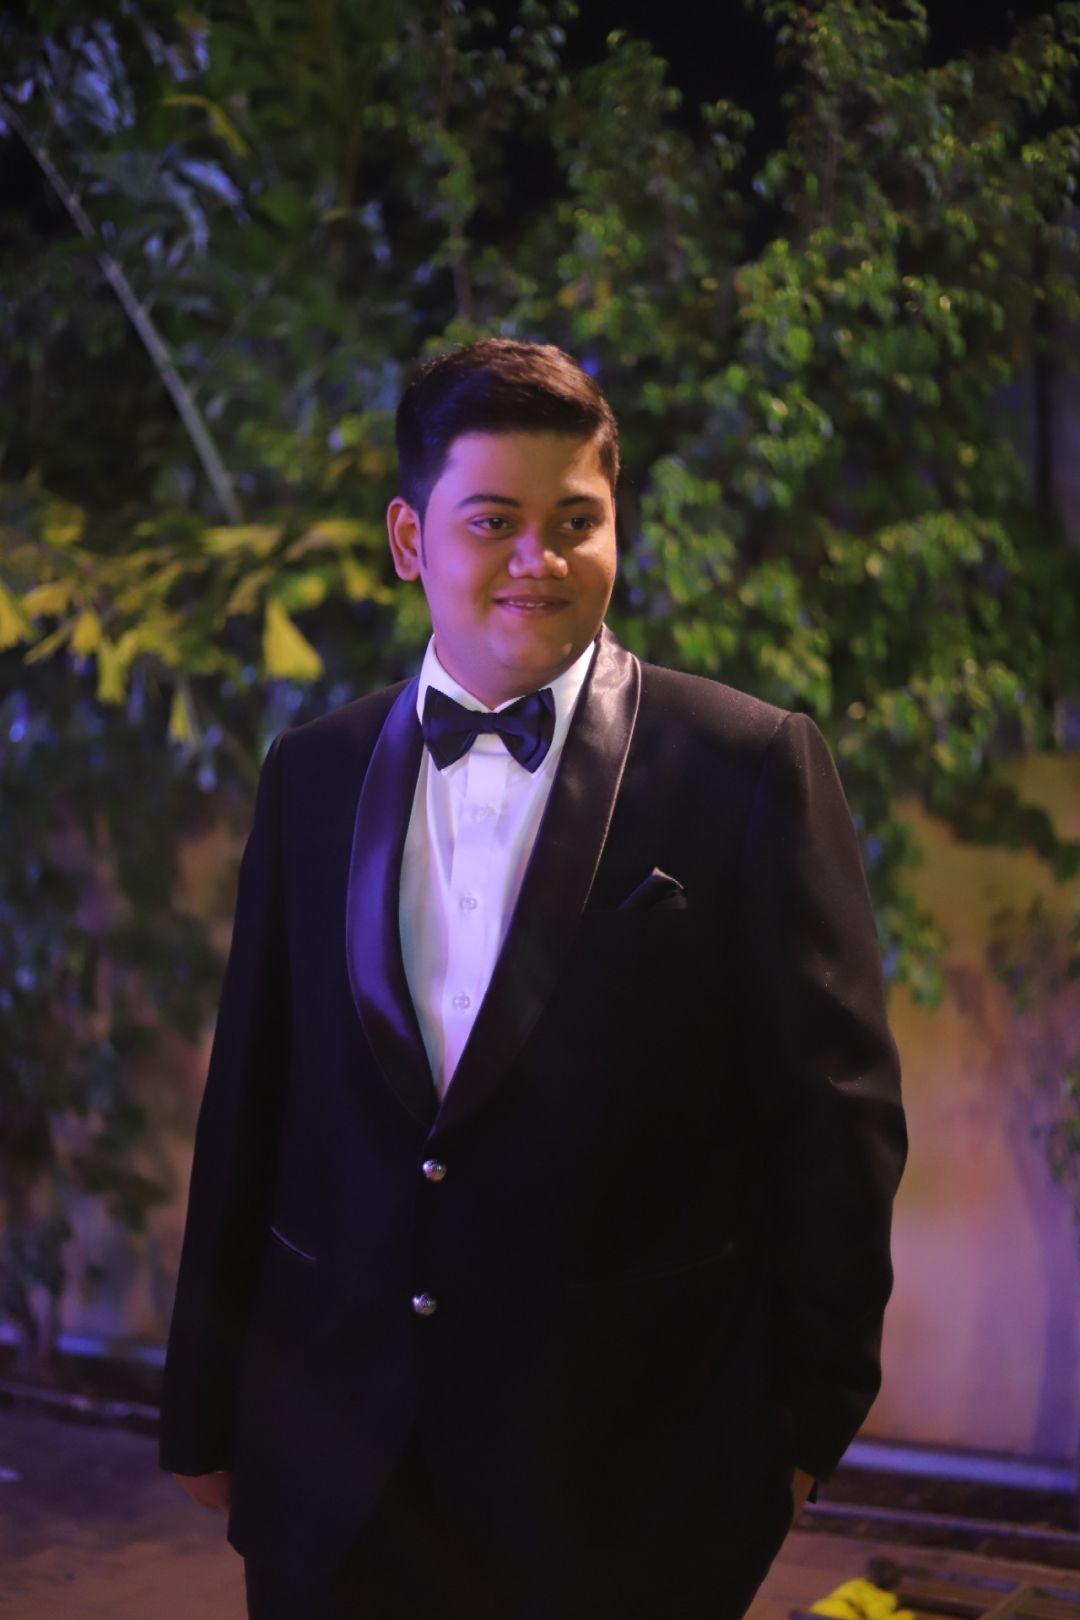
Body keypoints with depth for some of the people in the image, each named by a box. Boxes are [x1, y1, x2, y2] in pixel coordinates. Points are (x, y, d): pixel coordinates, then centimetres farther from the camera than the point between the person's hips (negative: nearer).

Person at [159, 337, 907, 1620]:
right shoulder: (311, 774, 6)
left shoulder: (755, 767, -6)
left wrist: (806, 1419, -3)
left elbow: (839, 1115, -4)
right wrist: (207, 1405, 11)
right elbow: (250, 1097, 9)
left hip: (631, 1476, -3)